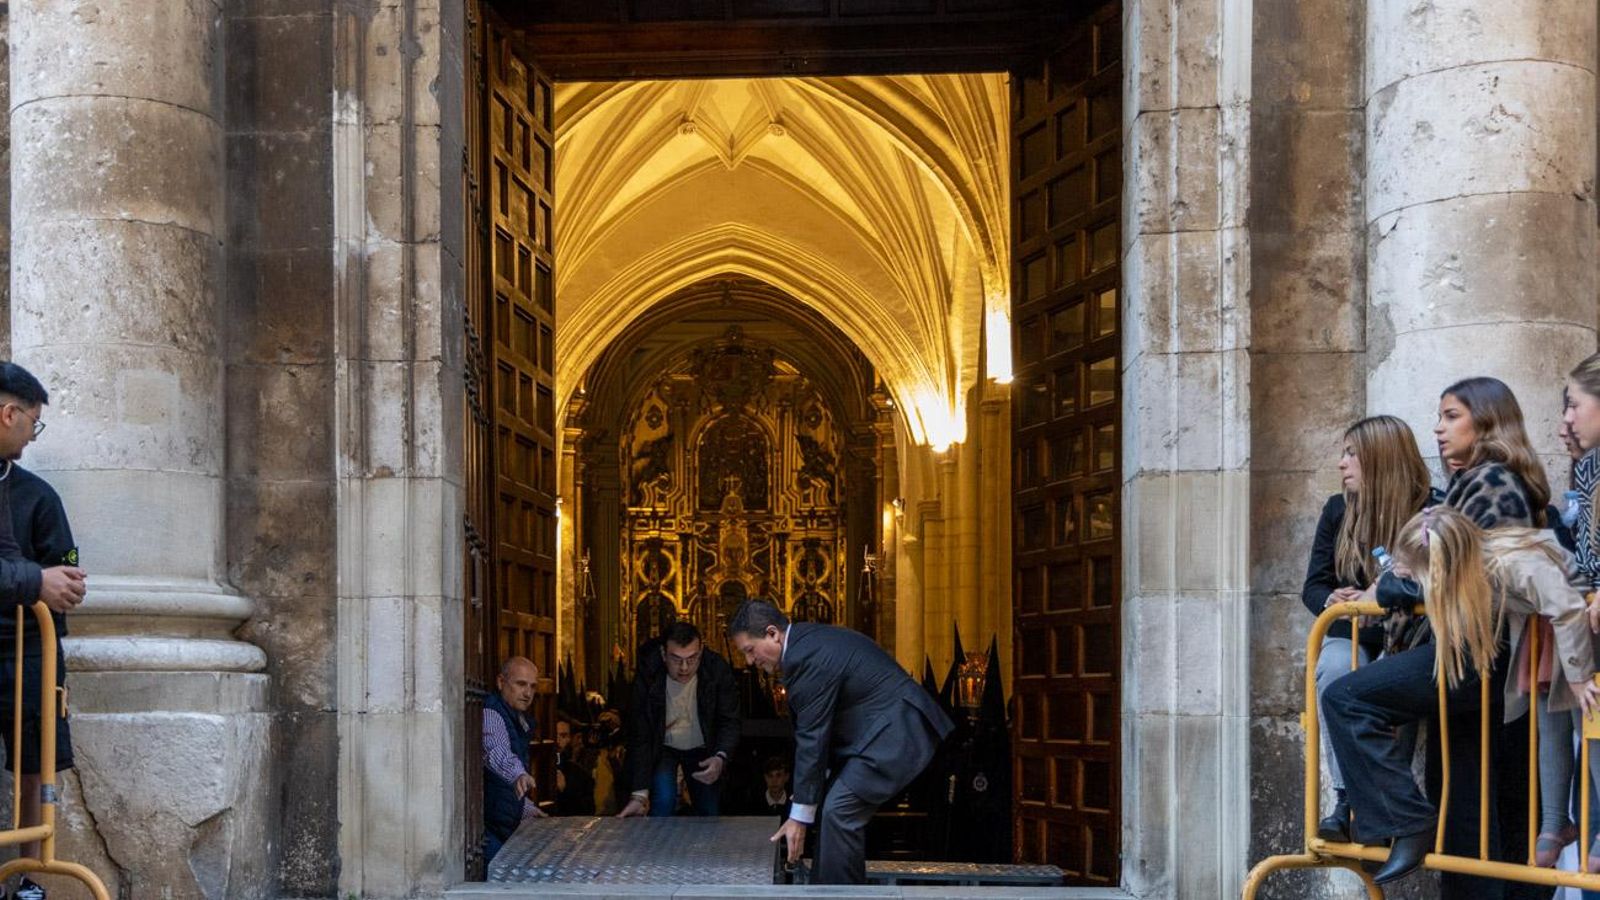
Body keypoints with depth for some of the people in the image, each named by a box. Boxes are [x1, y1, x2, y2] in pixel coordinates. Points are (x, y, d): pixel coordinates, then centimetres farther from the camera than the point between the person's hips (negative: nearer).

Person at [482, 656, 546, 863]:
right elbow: (496, 752, -36)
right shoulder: (490, 714, -13)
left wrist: (527, 808, 27)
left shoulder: (521, 722, 19)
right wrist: (518, 773, -54)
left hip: (507, 828, 9)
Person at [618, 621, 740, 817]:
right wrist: (639, 794, -30)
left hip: (702, 749, 2)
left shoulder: (718, 669, -25)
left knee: (710, 814, 2)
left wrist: (721, 757, -42)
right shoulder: (647, 674, -28)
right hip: (662, 747, -2)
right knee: (663, 801, -23)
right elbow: (639, 736, -25)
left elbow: (730, 721, -20)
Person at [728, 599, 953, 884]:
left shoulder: (807, 657, -21)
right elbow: (815, 731, 15)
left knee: (840, 811, -16)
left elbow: (812, 739, -19)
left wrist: (799, 816, -13)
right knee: (835, 810, 11)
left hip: (897, 732, -11)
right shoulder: (806, 641, 11)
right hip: (890, 729, 11)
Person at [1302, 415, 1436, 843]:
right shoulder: (1338, 511, 9)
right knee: (1335, 669, -31)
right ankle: (1347, 798, -31)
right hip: (1349, 636, 3)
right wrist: (1331, 600, -15)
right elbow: (1313, 586, 8)